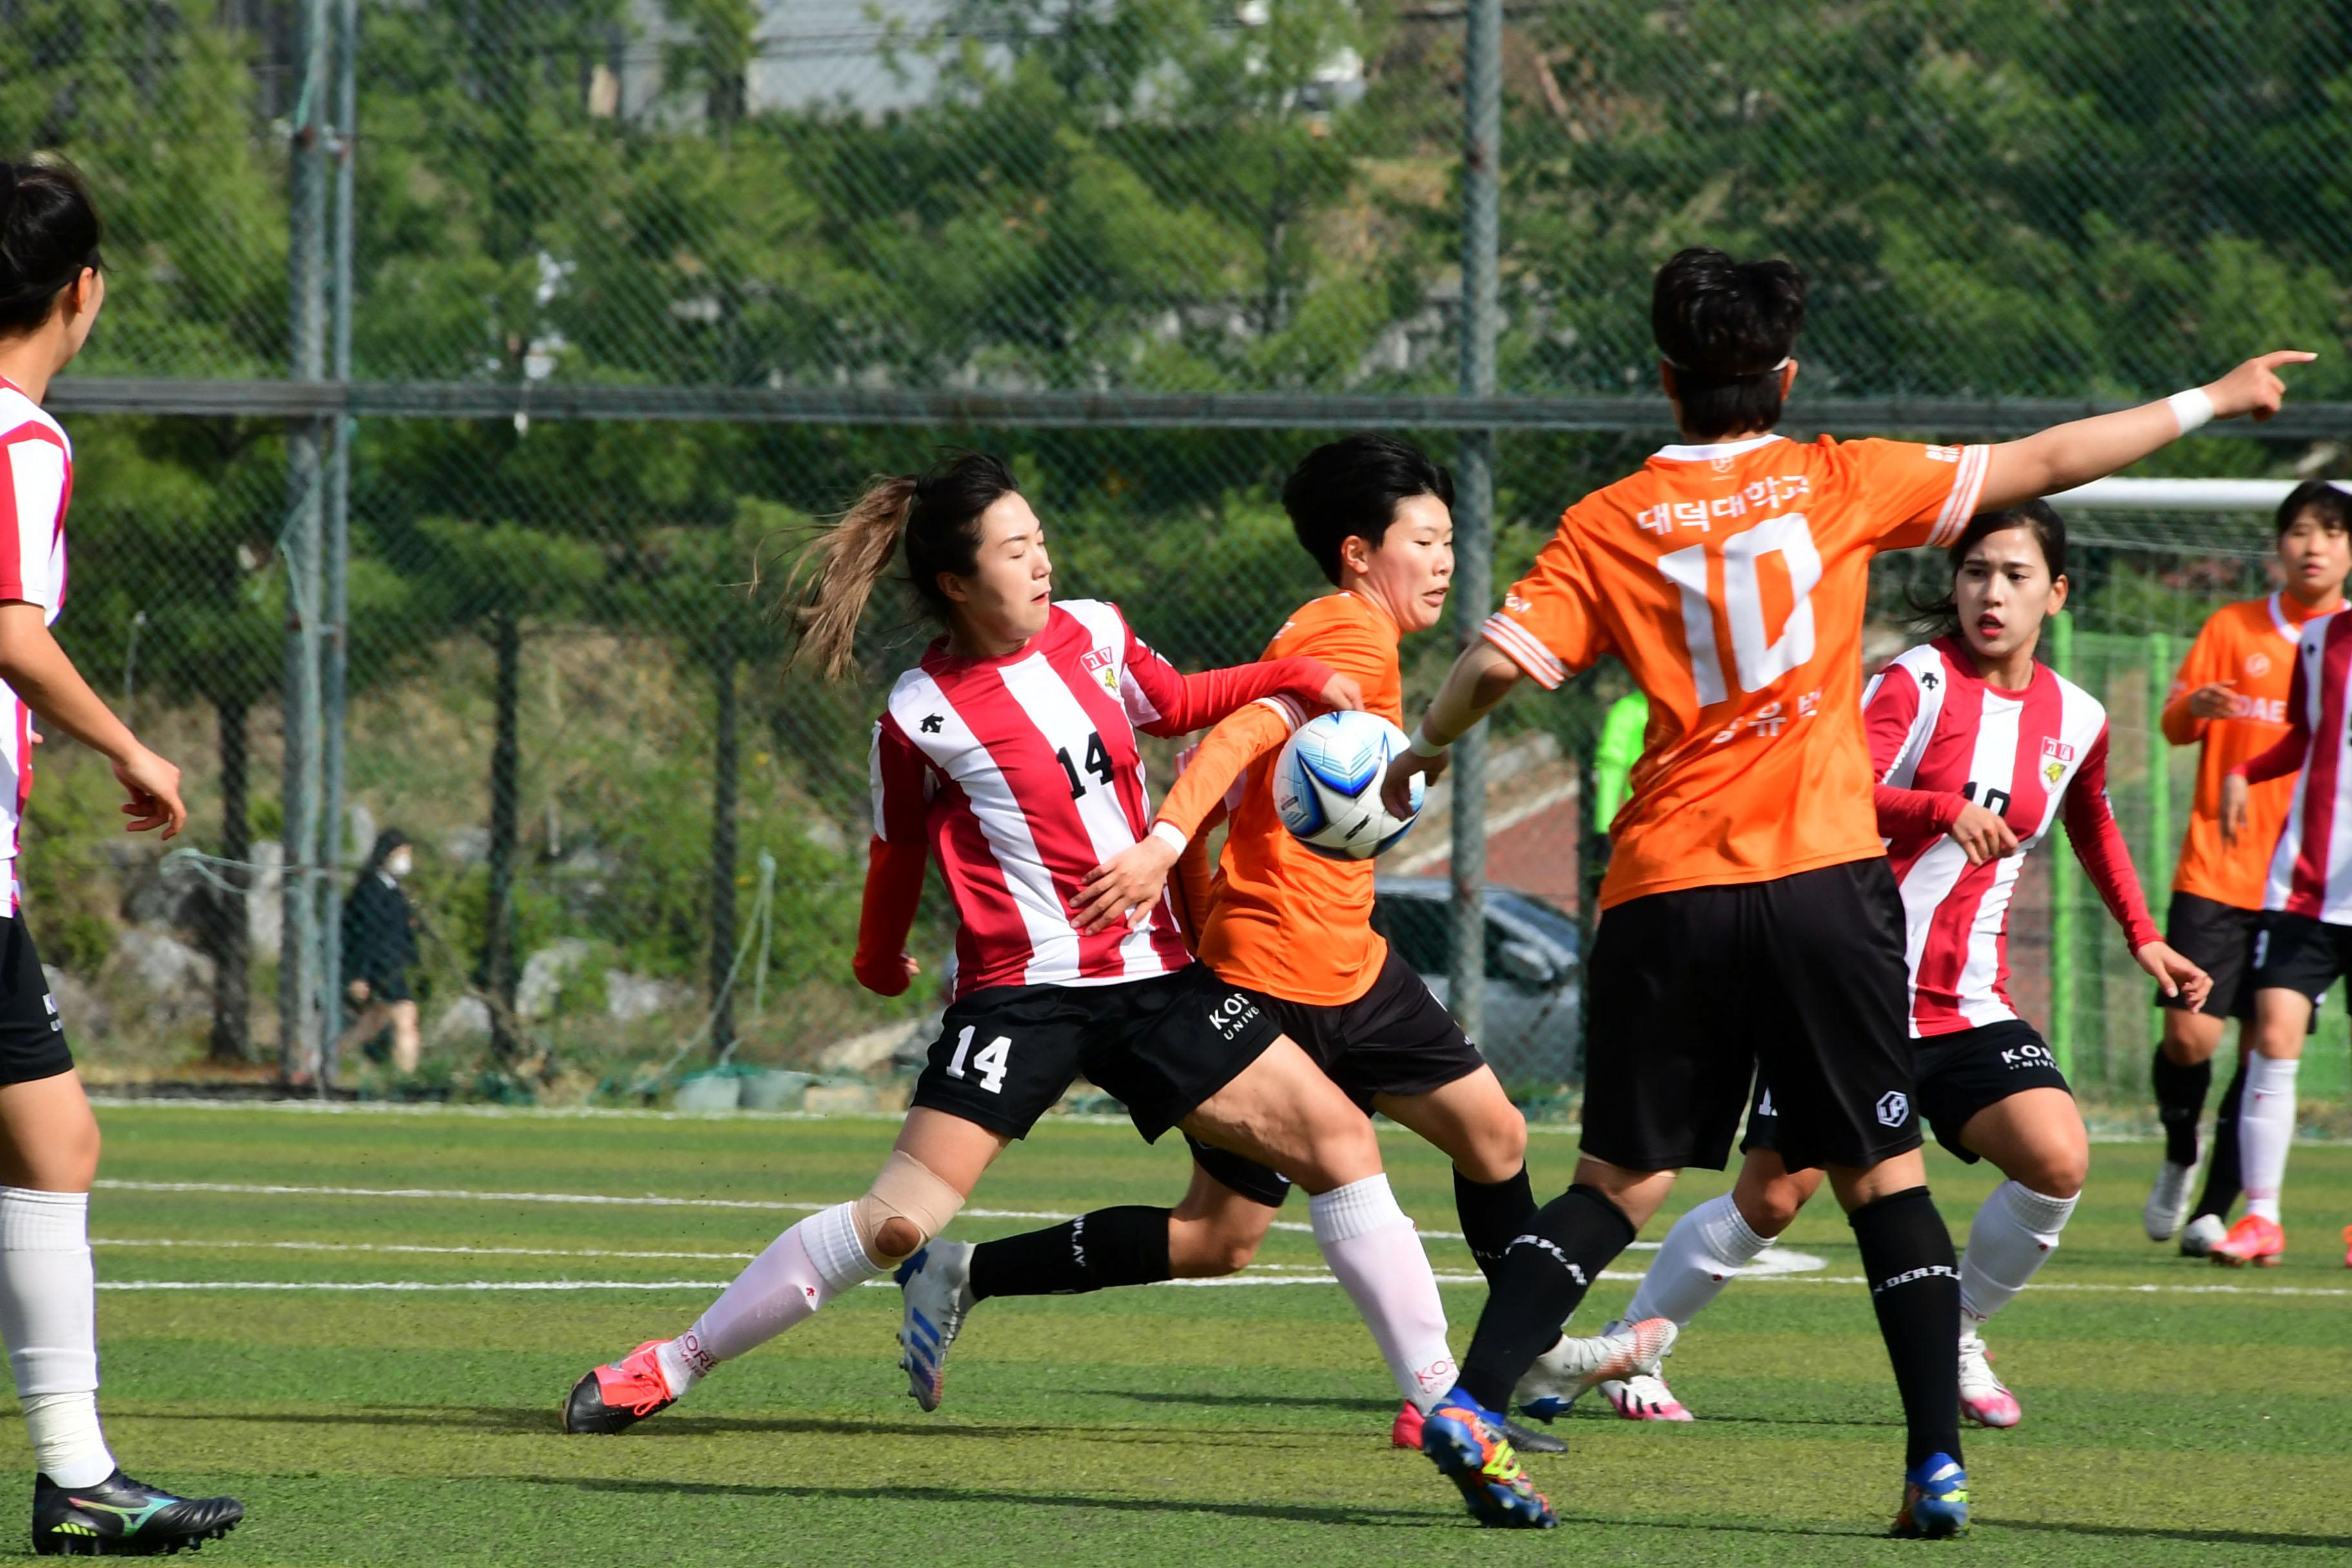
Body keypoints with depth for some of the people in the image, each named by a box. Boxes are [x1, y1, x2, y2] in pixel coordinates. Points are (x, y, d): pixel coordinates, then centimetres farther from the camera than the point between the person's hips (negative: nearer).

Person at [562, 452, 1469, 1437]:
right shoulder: (921, 716, -8)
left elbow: (1172, 706, 25)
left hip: (1154, 976, 5)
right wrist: (879, 962, 22)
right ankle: (673, 1367, 0)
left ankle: (1435, 1398, 3)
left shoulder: (1094, 635, 5)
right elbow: (900, 852, 8)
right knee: (898, 1222, -13)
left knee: (1338, 1136, -5)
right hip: (1022, 987, -5)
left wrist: (1293, 679, 13)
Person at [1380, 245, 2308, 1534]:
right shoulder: (1838, 482, 4)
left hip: (1666, 894, 1)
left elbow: (1499, 662, -5)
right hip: (1823, 882, -1)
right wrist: (2212, 401, 20)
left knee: (1620, 1180, 9)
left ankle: (1472, 1402, -5)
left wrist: (1424, 745, 16)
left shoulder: (1608, 524, 3)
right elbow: (2044, 463, 9)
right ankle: (1937, 1461, -1)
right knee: (1885, 1175, 6)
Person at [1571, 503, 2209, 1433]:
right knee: (1771, 1200, -4)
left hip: (1968, 1003, 4)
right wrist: (1944, 809, -40)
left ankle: (1956, 1337, 5)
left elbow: (2093, 826, 29)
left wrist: (2143, 939, 26)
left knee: (2058, 1162, -18)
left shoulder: (2077, 720, 7)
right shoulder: (1919, 683, -11)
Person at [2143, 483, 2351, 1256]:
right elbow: (2174, 725, 4)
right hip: (2217, 867, -1)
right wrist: (2196, 707, -19)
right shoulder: (2234, 628, 6)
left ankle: (2215, 1209, 6)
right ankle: (2180, 1159, 19)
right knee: (2190, 1033, -10)